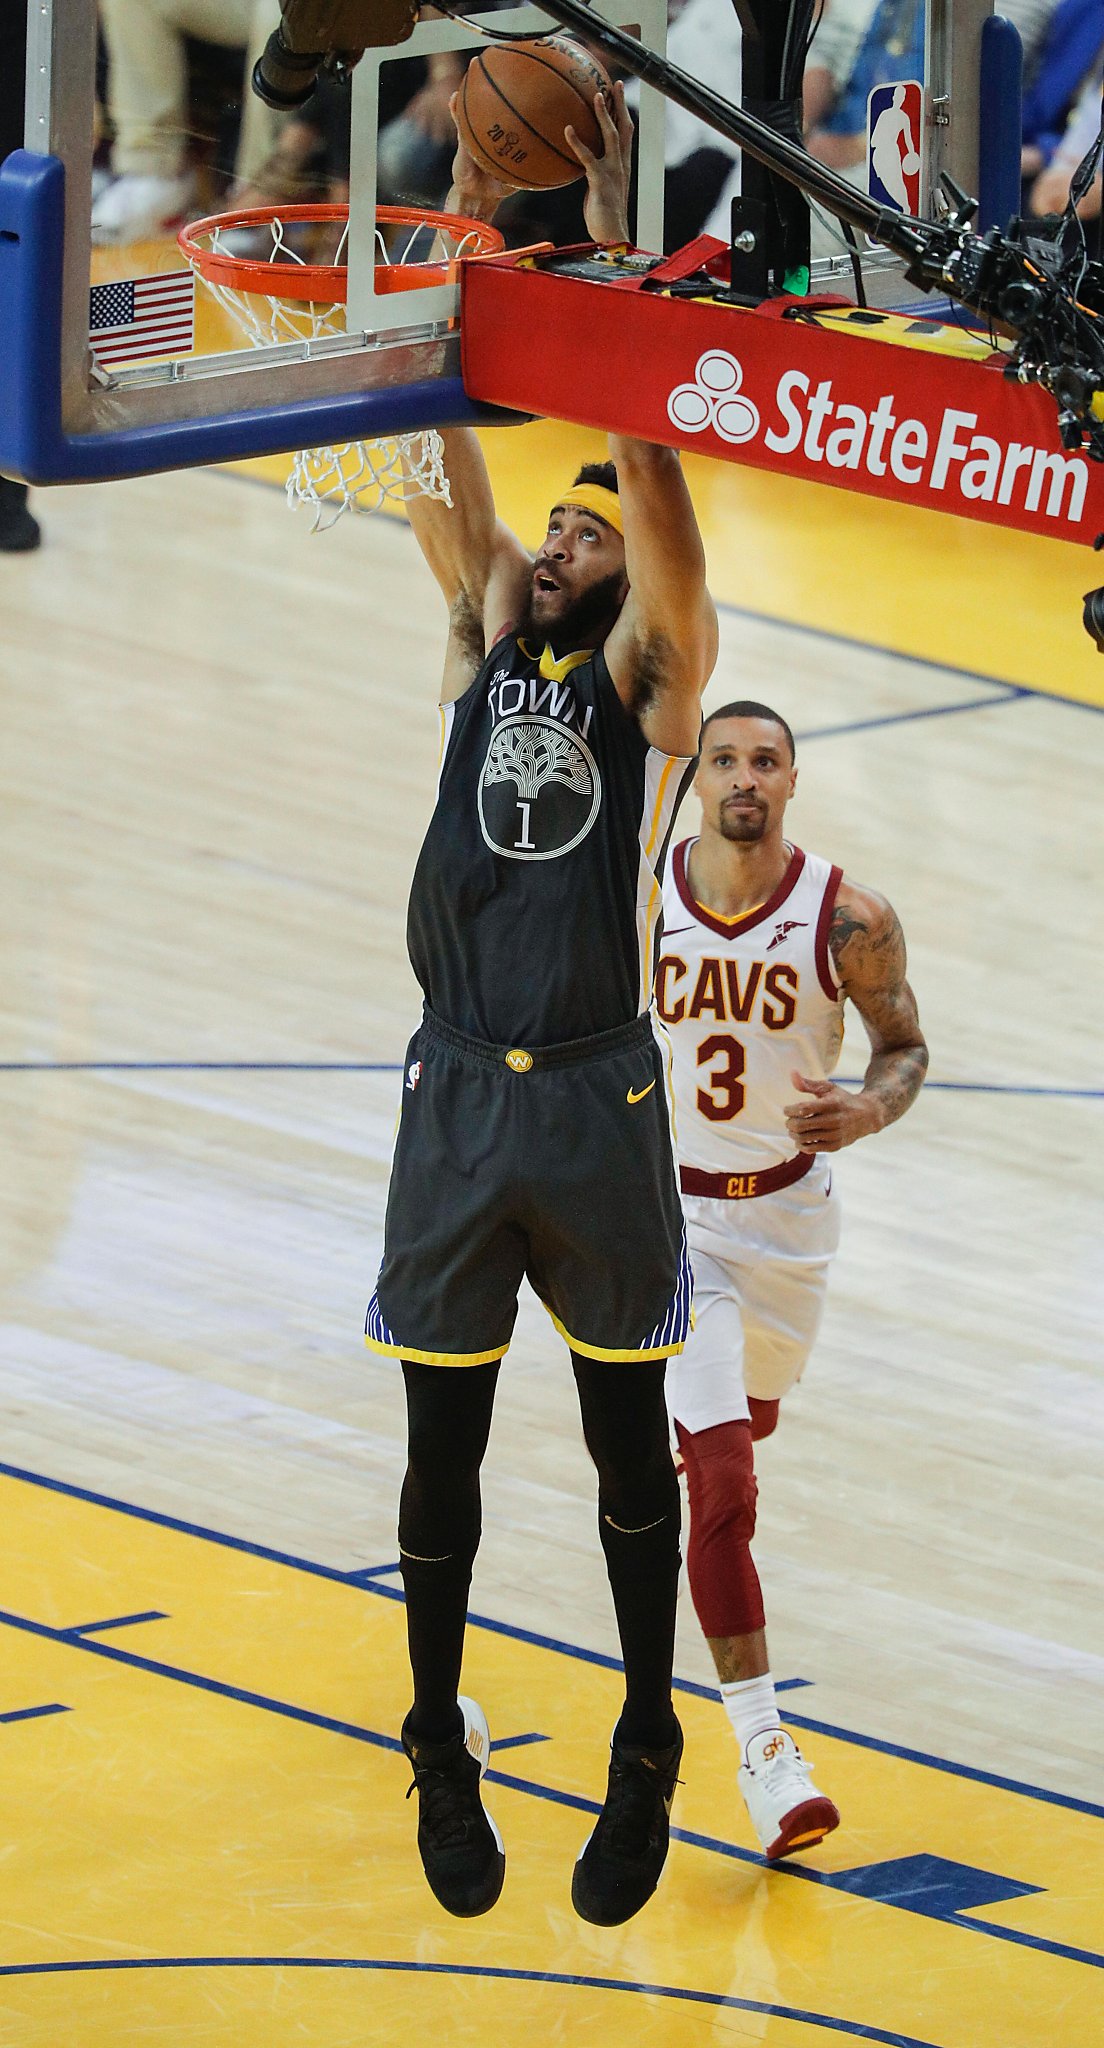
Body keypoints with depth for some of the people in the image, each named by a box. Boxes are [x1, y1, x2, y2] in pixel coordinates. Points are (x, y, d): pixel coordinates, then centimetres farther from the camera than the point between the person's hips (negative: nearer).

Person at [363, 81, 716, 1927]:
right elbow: (447, 464, 4)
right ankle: (442, 1742, 19)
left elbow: (651, 467, -10)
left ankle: (648, 1752, 14)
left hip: (598, 1097, -3)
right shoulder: (487, 642, 12)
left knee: (625, 1432, 5)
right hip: (457, 1087, 3)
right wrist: (467, 231, -2)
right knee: (445, 1434, 8)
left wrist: (609, 238, -12)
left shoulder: (651, 676, 2)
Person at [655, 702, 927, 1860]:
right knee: (722, 1479, -13)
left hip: (789, 1208, 2)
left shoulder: (849, 921, -16)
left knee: (750, 1419, 27)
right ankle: (761, 1744, -12)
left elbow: (904, 1044, -2)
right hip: (671, 1209, -2)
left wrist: (869, 1112, -23)